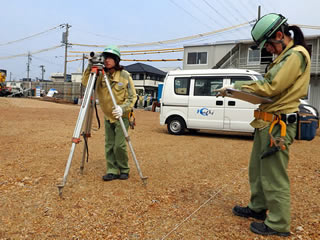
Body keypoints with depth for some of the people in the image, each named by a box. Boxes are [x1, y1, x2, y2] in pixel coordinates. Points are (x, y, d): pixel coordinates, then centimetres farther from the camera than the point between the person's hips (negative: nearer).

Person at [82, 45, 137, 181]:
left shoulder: (125, 75, -10)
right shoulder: (101, 75, 1)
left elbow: (132, 96, -10)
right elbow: (85, 83, -6)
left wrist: (122, 108, -26)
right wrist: (89, 67, -17)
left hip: (121, 117, -4)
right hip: (108, 117, 4)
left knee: (119, 145, -8)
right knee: (109, 146, 5)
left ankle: (124, 170, 10)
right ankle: (112, 171, 16)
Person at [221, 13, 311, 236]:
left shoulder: (296, 55, -13)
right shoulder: (286, 55, 18)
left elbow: (271, 87, -19)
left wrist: (240, 85, -8)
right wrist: (246, 86, 4)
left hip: (277, 124, -10)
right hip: (267, 122, 10)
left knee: (274, 176, -1)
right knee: (257, 169, 19)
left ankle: (278, 225, 12)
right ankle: (258, 208, 35)